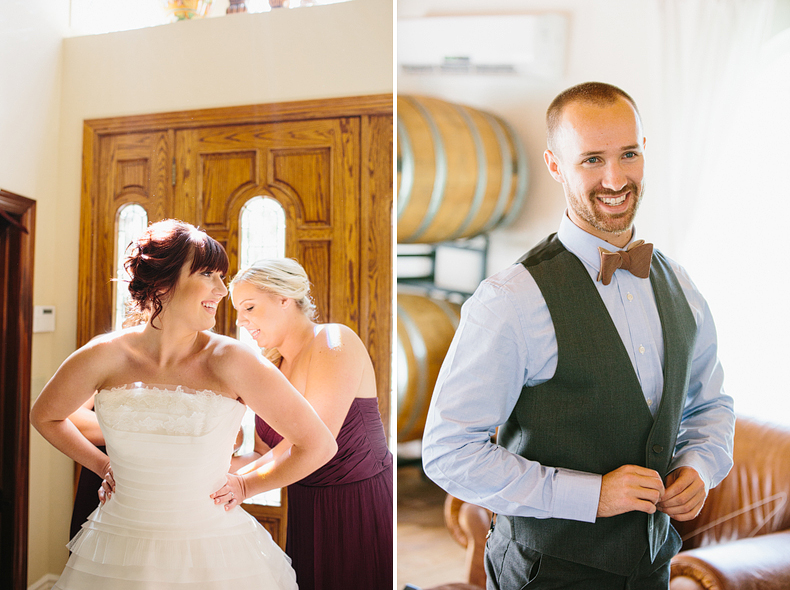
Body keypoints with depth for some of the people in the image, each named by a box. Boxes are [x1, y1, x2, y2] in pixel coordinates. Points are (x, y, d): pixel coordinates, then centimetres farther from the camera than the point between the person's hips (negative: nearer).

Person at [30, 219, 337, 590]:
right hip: (118, 557, 2)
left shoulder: (230, 361, -15)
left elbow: (319, 445, -9)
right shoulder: (105, 357, -9)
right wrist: (102, 466, 9)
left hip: (214, 557, -1)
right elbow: (44, 416, 13)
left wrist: (245, 486, -1)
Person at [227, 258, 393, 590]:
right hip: (306, 510, 7)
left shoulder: (335, 342, -14)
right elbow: (266, 453, 6)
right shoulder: (272, 365, 9)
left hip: (362, 509, -6)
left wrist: (240, 477, -16)